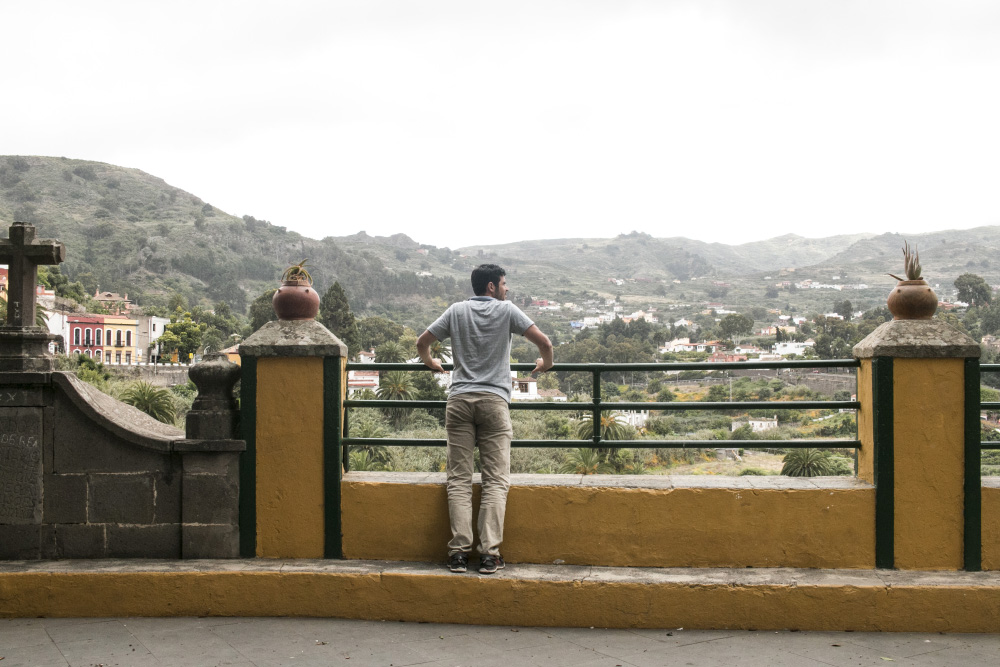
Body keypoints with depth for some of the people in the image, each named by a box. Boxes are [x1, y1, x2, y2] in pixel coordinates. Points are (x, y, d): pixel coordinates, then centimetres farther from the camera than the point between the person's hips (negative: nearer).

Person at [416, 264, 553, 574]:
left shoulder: (456, 311, 11)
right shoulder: (506, 310, 3)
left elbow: (421, 343, 15)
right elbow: (544, 342, -1)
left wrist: (430, 362, 36)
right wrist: (545, 363, 20)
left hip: (459, 399, 2)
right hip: (494, 400, -2)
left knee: (459, 479, 2)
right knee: (496, 480, 0)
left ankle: (459, 551, -4)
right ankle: (489, 553, -6)